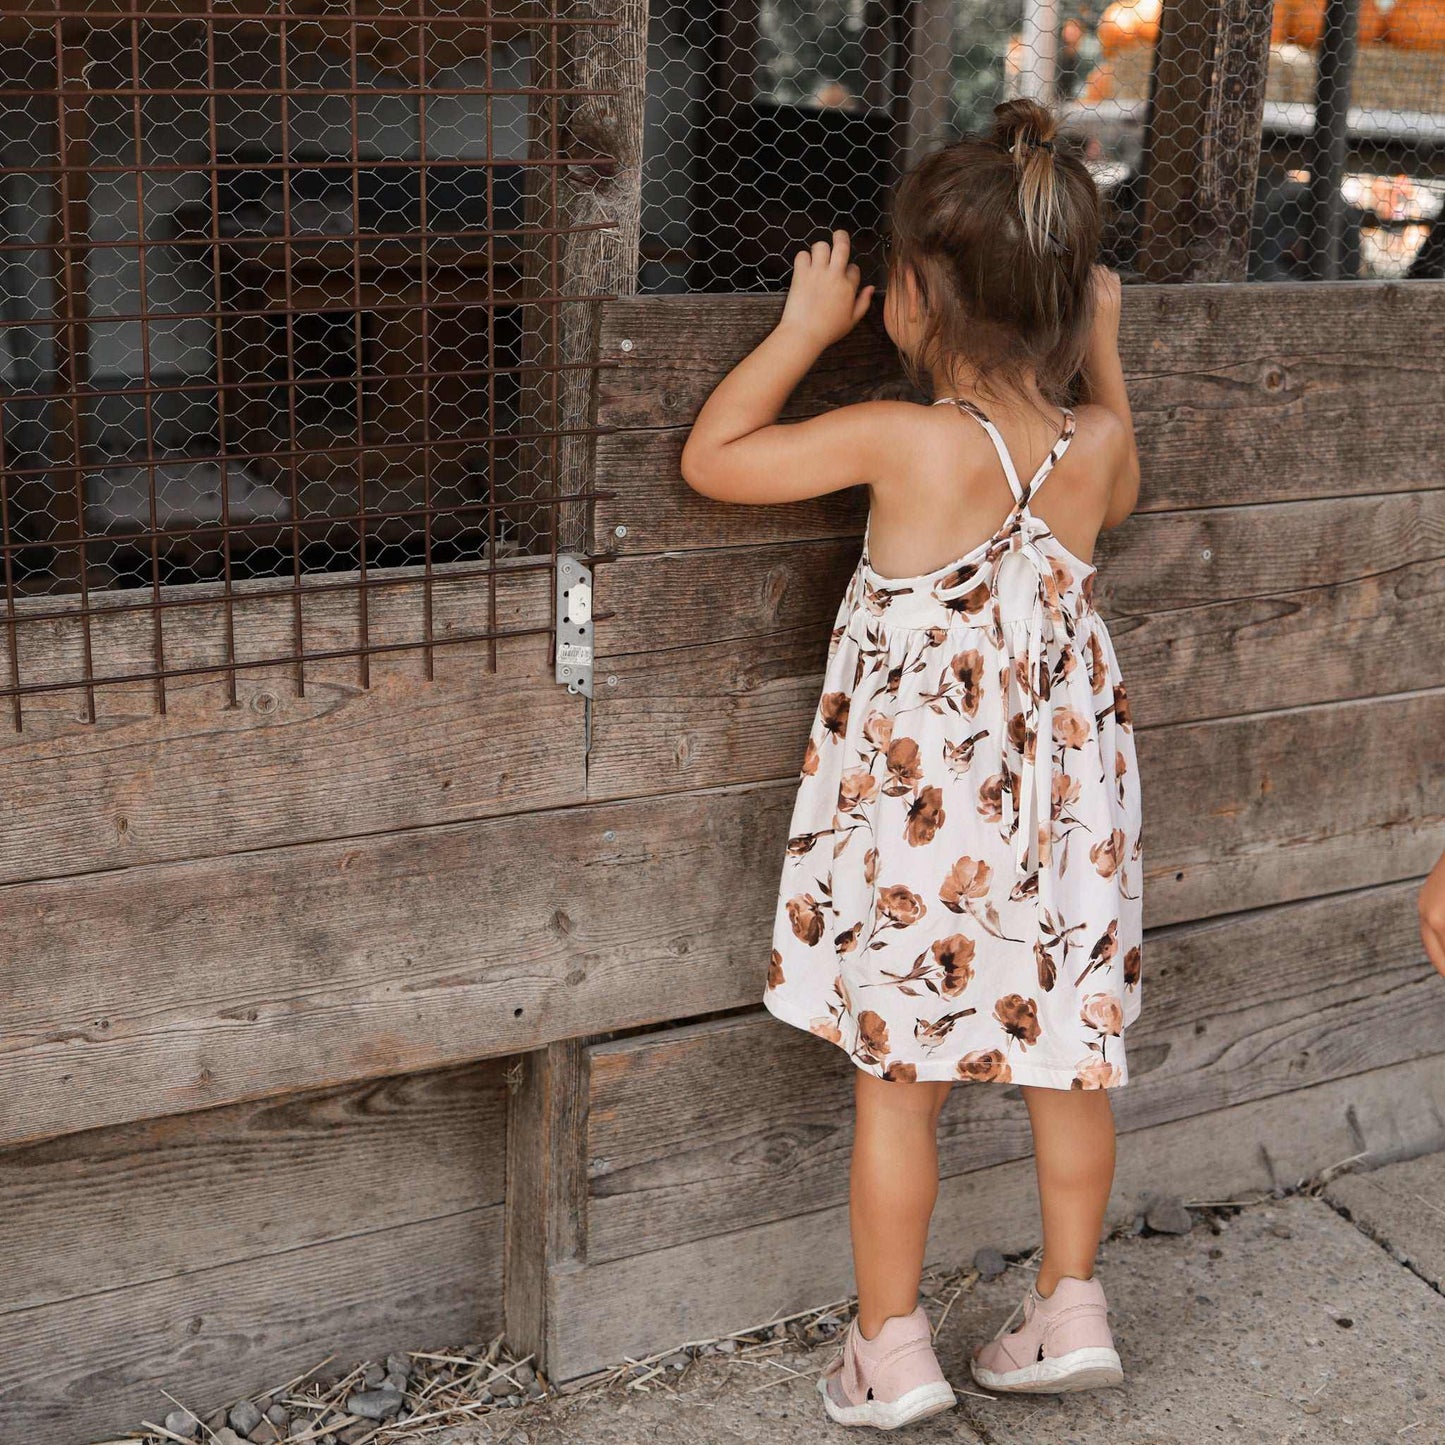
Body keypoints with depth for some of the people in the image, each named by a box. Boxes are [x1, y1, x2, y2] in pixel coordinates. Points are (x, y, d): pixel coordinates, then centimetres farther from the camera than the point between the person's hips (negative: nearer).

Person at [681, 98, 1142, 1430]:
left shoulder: (905, 442, -21)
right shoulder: (1094, 443, -7)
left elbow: (711, 459, -13)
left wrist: (805, 327, -5)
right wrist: (1105, 357, 21)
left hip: (921, 819, -4)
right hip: (1062, 805, 5)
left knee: (898, 1083, 10)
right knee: (1069, 1059, 19)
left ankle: (891, 1350, 21)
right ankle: (1072, 1308, 31)